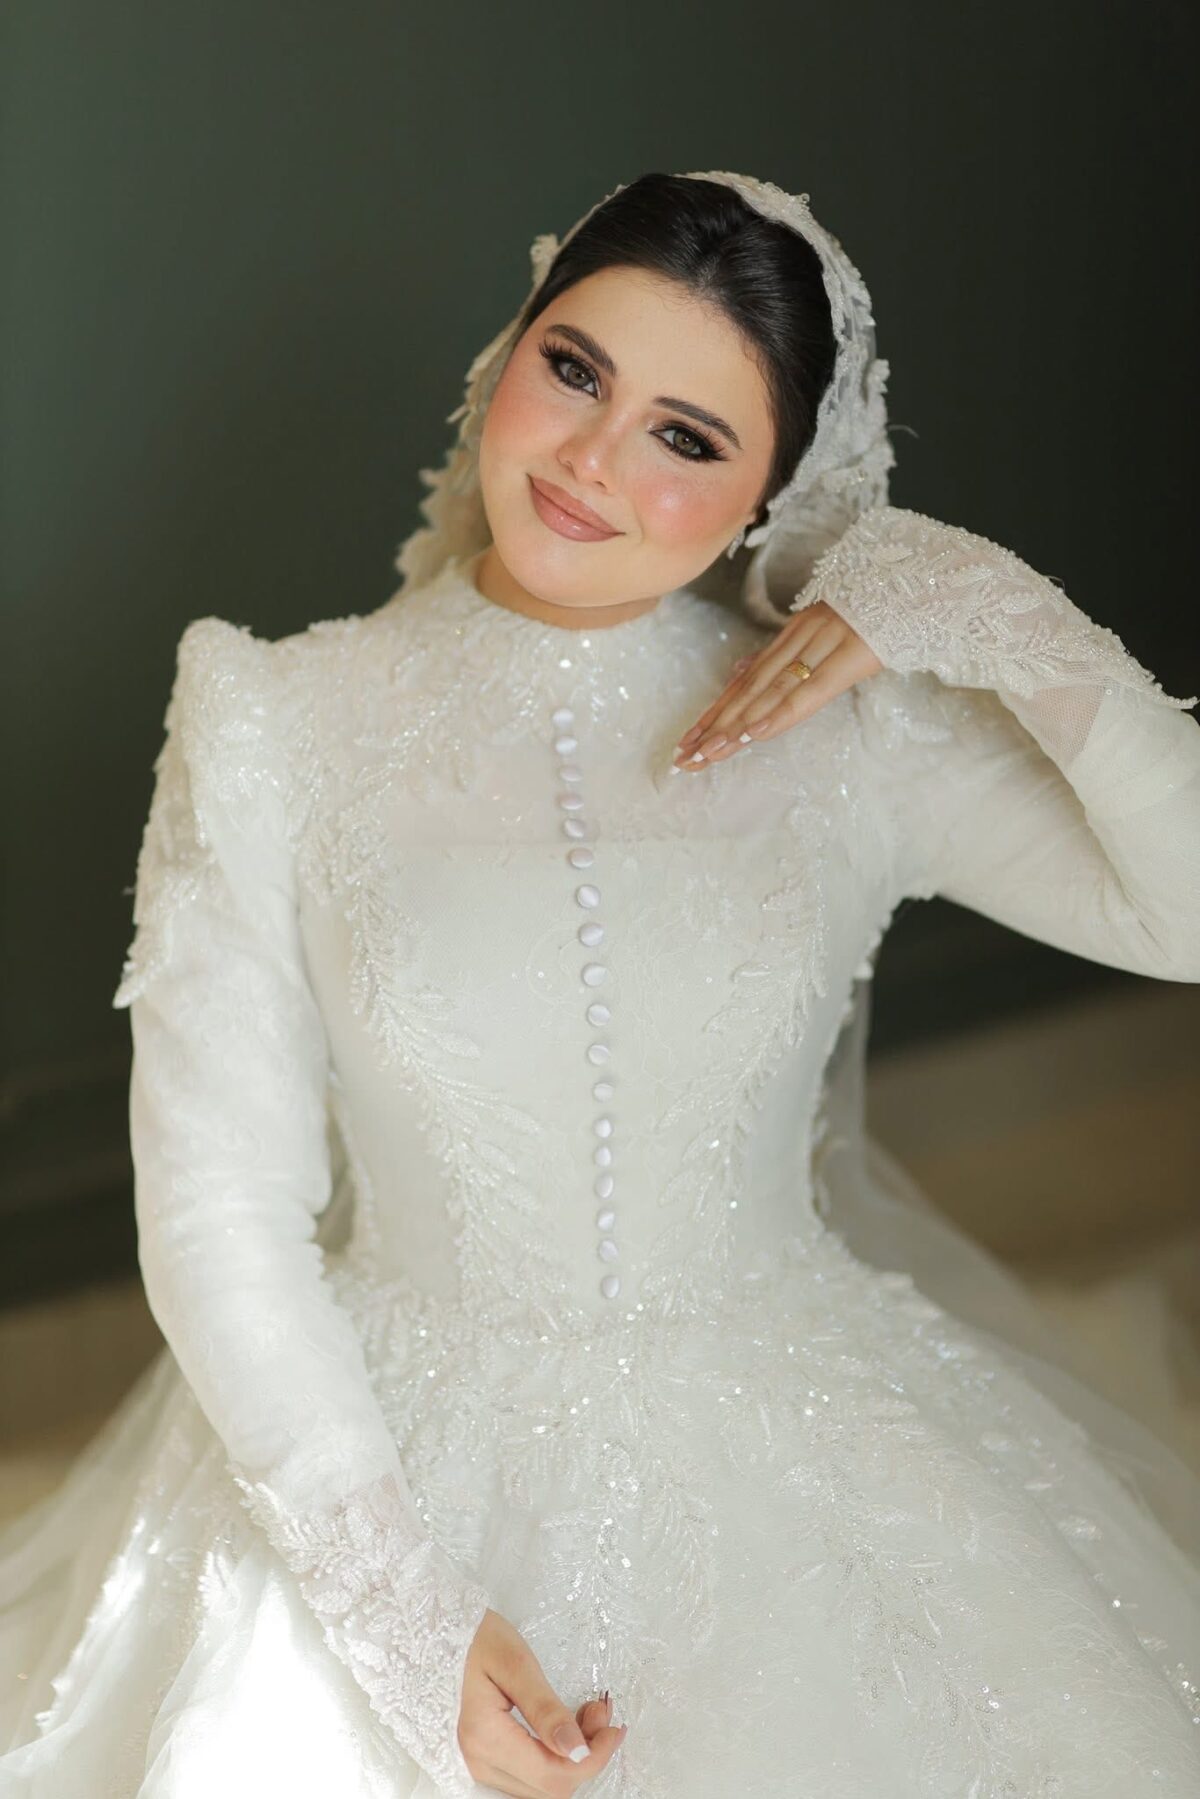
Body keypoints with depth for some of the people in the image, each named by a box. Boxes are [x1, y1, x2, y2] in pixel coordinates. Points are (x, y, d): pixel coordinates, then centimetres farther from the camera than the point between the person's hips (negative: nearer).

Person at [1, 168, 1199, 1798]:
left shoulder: (850, 729, -5)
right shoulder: (276, 732, -7)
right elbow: (219, 1213, -7)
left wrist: (998, 619, -18)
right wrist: (399, 1610, -14)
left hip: (802, 1470, 1)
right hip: (401, 1469, 0)